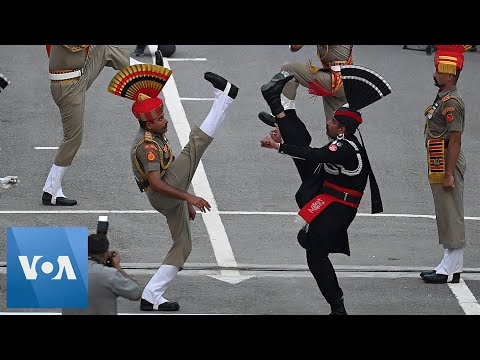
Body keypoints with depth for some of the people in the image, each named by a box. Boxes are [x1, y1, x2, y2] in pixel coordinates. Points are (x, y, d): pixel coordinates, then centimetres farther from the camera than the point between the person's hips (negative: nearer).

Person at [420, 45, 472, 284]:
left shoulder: (452, 103, -17)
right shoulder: (442, 99, 14)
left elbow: (455, 140, -20)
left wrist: (449, 174, -22)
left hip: (447, 164, -10)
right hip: (438, 166, 10)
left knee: (451, 216, -6)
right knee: (445, 217, 14)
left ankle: (451, 270, -3)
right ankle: (449, 265, 21)